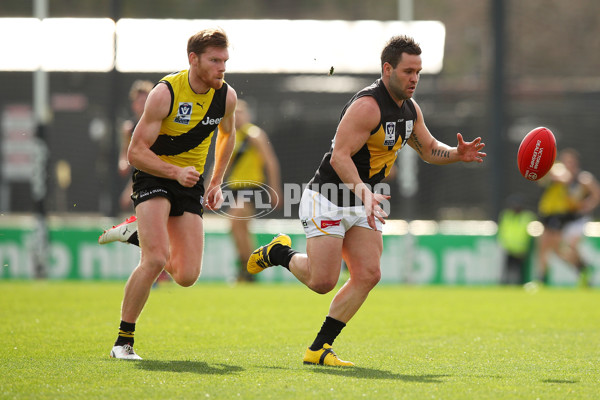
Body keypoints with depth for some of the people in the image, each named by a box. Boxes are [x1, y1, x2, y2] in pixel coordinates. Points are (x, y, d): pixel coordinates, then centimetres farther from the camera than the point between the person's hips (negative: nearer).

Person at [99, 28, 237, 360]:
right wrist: (176, 172, -32)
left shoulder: (226, 96, -5)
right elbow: (135, 152, -19)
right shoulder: (165, 93, -21)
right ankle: (123, 341, -11)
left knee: (187, 276, -5)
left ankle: (140, 232, 23)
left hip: (190, 183, 5)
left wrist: (216, 183, 12)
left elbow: (227, 135, 18)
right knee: (155, 260, -24)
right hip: (154, 175, -5)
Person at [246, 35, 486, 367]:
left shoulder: (410, 109, 6)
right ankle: (279, 253, 18)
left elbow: (429, 149, 19)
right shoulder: (368, 105, -22)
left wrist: (457, 153, -2)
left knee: (368, 275, -7)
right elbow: (340, 156, -26)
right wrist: (364, 192, -39)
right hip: (328, 200, -8)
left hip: (364, 203, 8)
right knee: (322, 281, -13)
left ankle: (319, 349, -2)